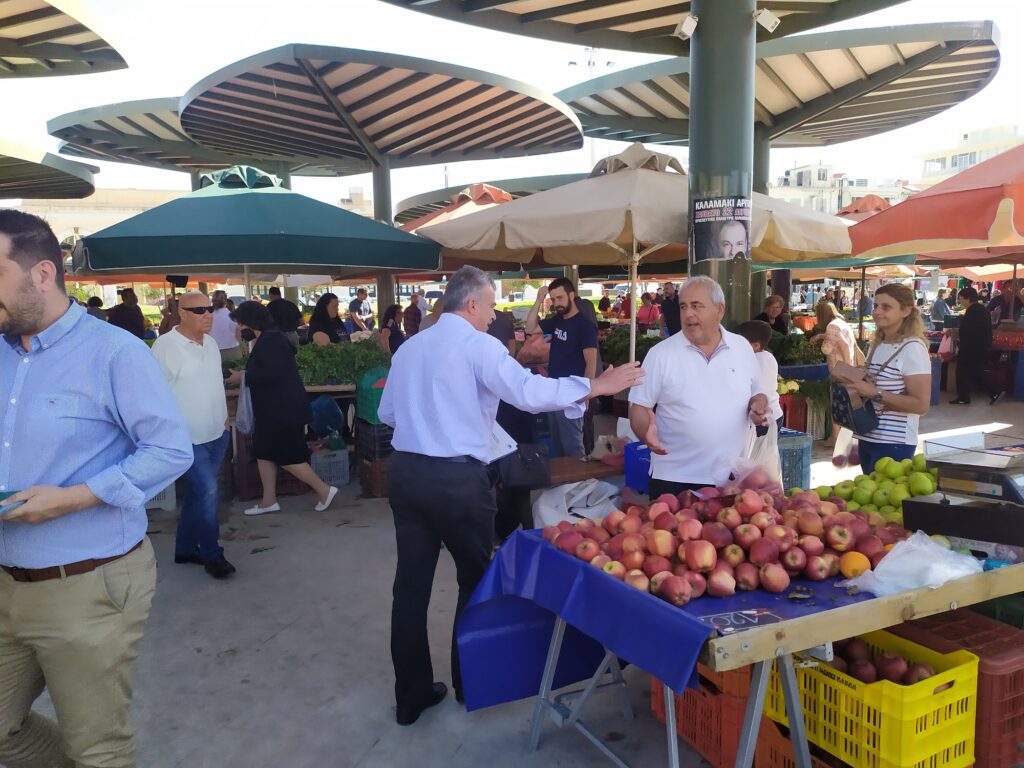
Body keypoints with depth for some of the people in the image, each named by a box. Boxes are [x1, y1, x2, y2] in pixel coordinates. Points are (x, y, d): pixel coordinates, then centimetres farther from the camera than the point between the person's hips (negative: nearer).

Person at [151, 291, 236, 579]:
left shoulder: (210, 342, 8)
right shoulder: (165, 345, -15)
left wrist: (224, 418, 17)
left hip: (216, 434, 7)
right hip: (187, 437, -7)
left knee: (197, 493, 15)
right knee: (208, 493, -7)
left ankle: (186, 549, 29)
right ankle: (212, 555, 9)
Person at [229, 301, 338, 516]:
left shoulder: (270, 340, -18)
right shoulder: (266, 339, 14)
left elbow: (273, 372, -27)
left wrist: (243, 377, -19)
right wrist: (243, 375, 8)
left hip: (283, 410, -11)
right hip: (275, 409, 11)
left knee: (288, 457, -4)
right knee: (264, 453, 13)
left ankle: (324, 490, 5)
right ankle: (269, 501, 21)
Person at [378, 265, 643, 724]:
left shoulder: (409, 347, 11)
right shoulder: (478, 345, -9)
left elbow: (387, 414, 16)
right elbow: (529, 393, -21)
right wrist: (595, 386, -15)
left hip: (405, 471, 6)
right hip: (457, 478, -6)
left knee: (411, 583, 11)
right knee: (476, 578, 14)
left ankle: (411, 695, 21)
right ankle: (470, 683, 28)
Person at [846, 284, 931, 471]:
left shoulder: (912, 348, -14)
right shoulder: (876, 344, 10)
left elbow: (921, 405, -19)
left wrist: (875, 393, -23)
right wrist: (855, 384, 4)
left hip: (893, 444, -8)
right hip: (867, 438, 8)